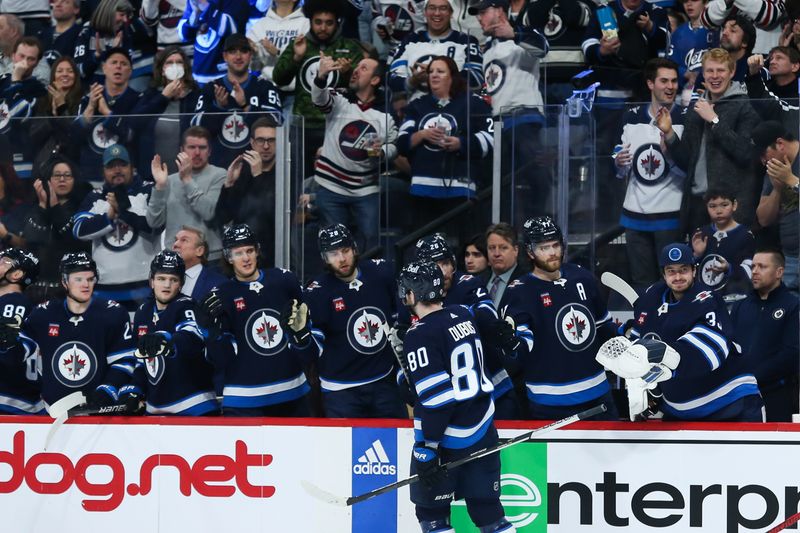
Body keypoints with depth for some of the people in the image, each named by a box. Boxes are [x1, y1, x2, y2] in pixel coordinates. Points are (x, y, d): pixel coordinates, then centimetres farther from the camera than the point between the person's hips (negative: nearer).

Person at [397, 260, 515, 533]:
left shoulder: (420, 336, -17)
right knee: (487, 507, 11)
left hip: (449, 438, -7)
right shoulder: (462, 316, 6)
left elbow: (434, 399, -21)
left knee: (431, 510, 5)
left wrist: (425, 449, -19)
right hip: (483, 427, 7)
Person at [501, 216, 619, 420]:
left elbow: (604, 325, 21)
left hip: (597, 395, 6)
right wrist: (510, 342, -39)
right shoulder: (520, 292, -10)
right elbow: (522, 348, -19)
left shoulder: (581, 278, 7)